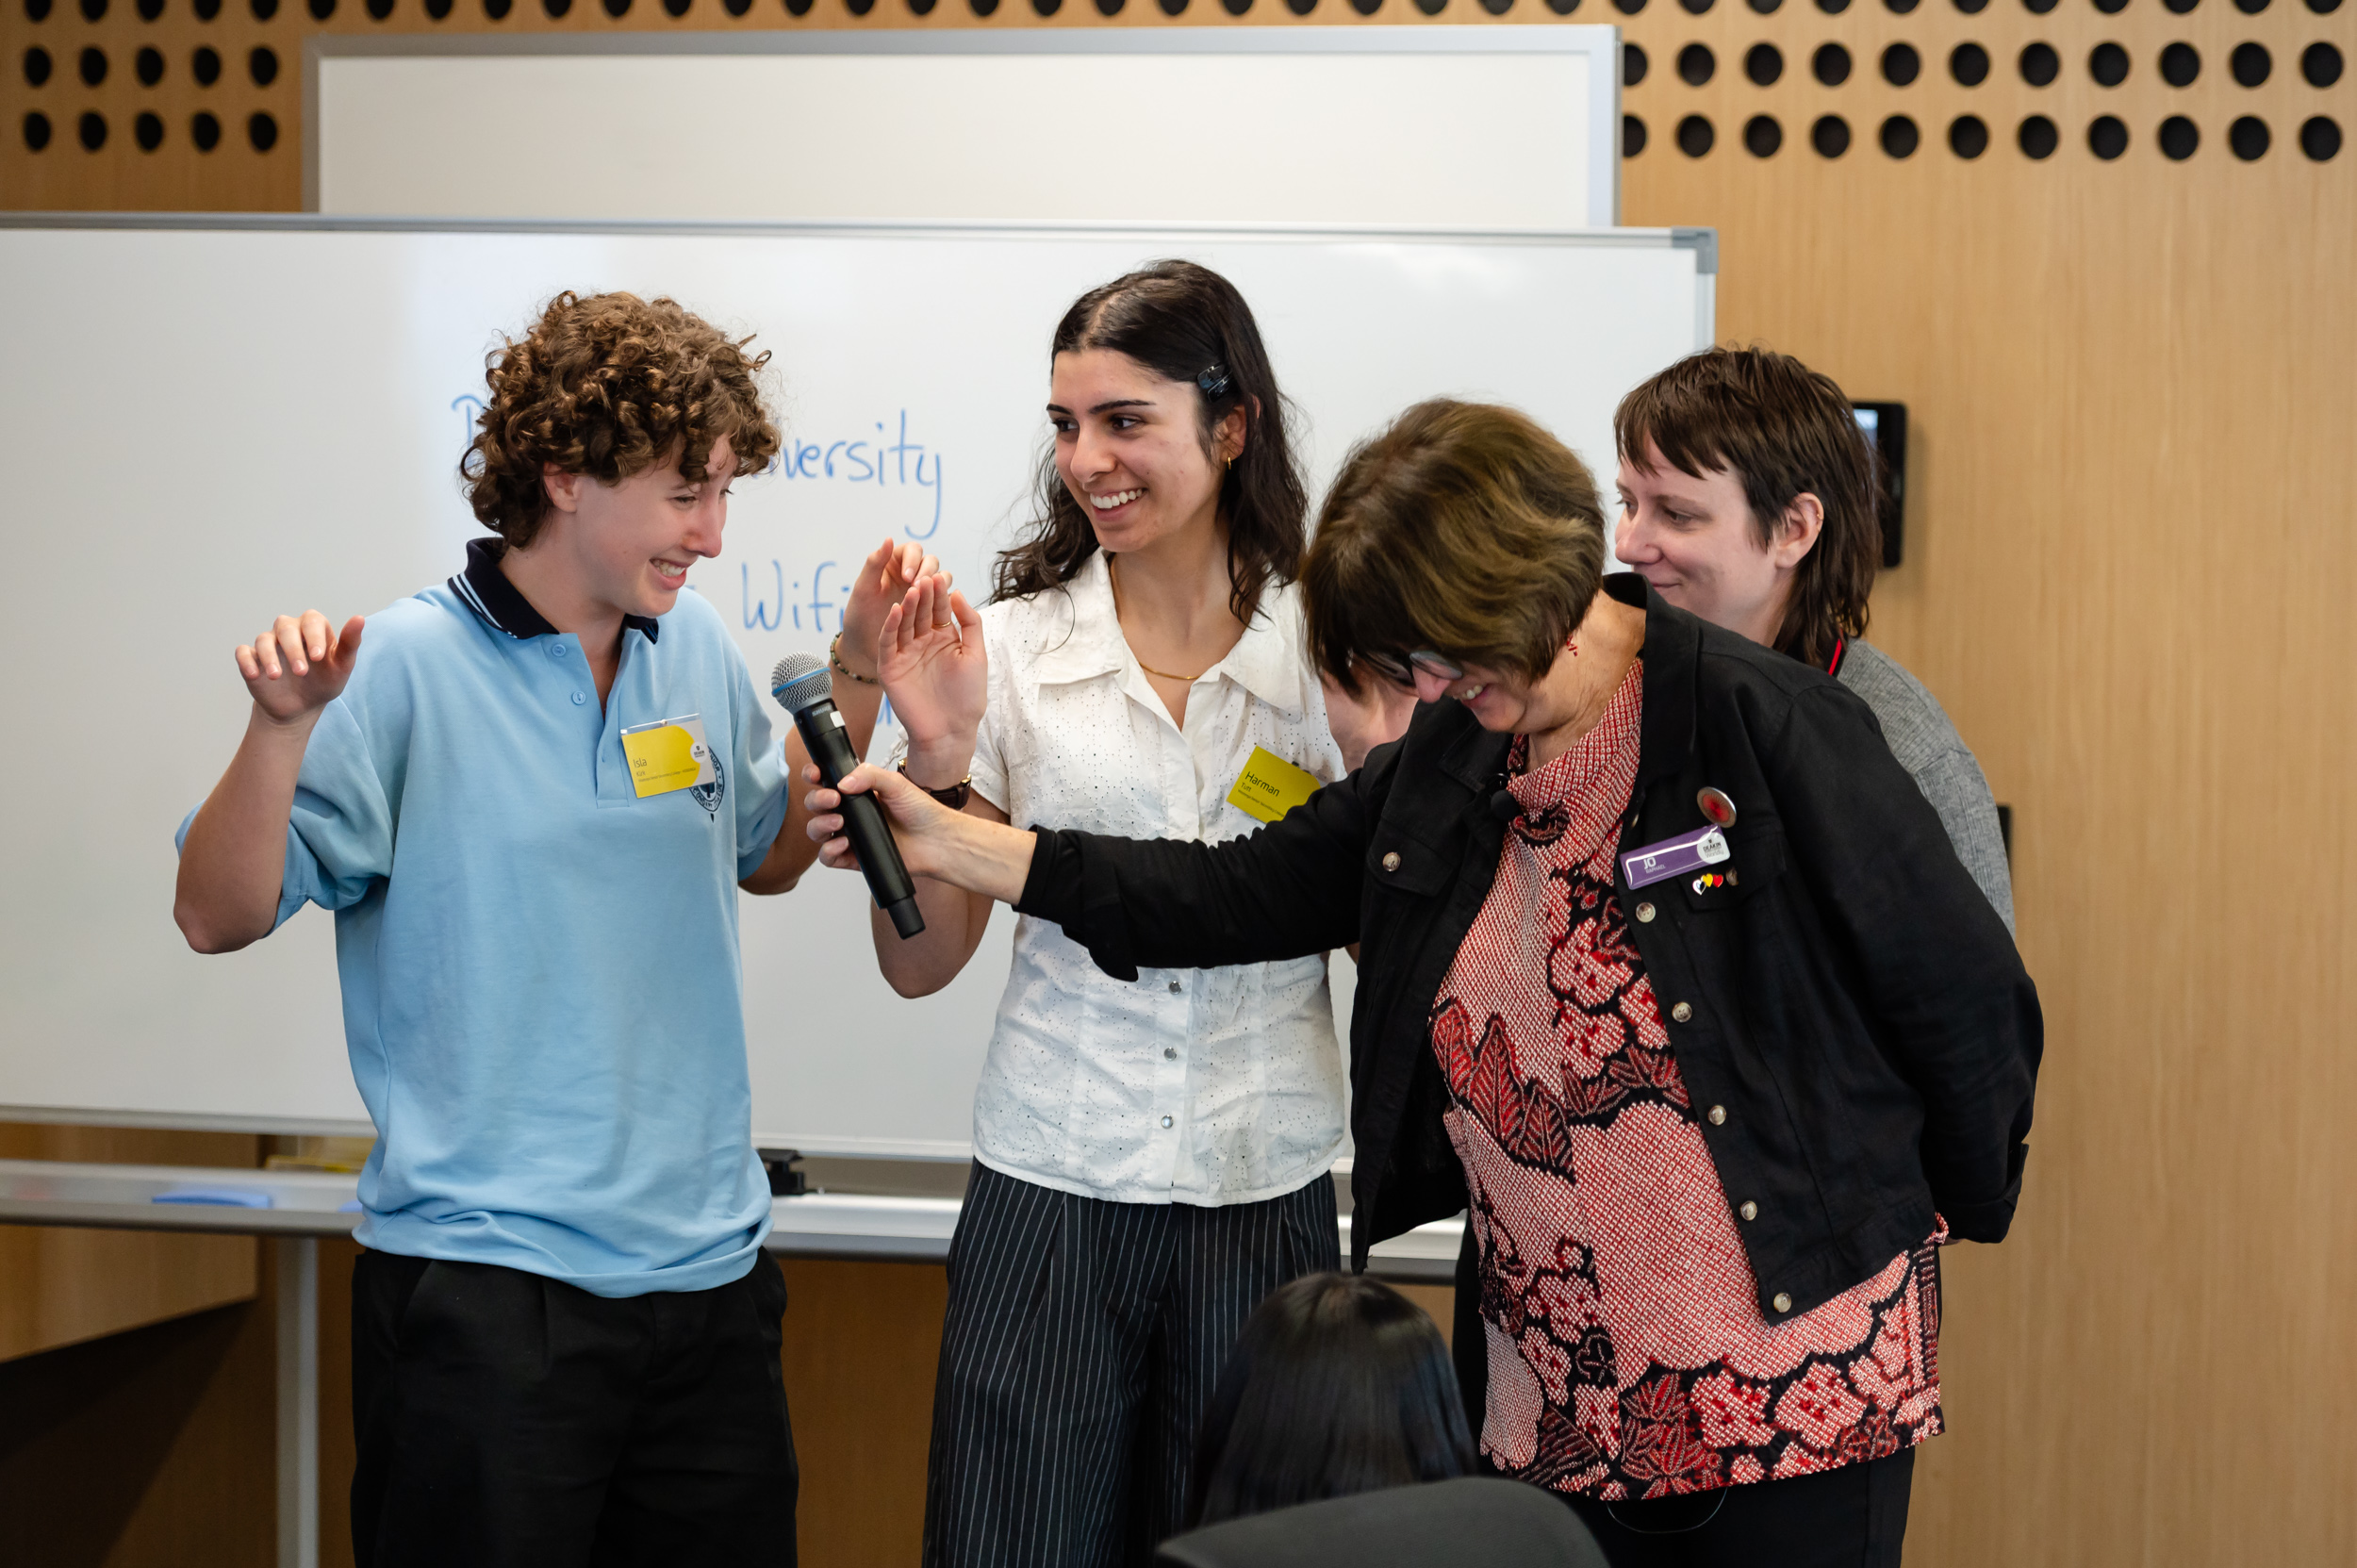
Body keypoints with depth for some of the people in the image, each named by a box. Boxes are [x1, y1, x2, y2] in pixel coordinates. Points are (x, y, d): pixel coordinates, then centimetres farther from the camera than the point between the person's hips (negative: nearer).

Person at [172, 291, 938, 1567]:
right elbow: (217, 917, -10)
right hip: (484, 1290, -6)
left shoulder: (696, 650, 8)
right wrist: (282, 730, -26)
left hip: (706, 1266, 6)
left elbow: (768, 857, 24)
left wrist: (858, 671, 13)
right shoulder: (407, 669, -10)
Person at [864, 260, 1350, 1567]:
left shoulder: (1320, 648, 0)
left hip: (1263, 1197, 0)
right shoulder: (1015, 648, 1)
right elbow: (919, 964, 2)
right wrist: (937, 759, -12)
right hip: (1050, 1191, 0)